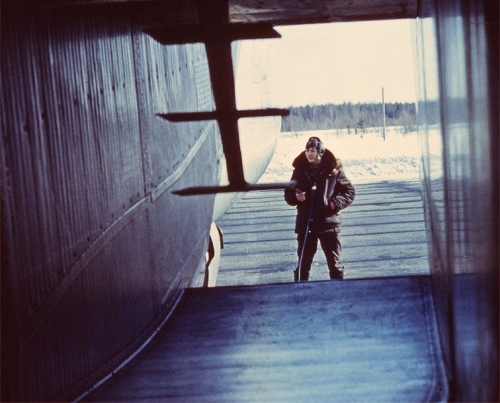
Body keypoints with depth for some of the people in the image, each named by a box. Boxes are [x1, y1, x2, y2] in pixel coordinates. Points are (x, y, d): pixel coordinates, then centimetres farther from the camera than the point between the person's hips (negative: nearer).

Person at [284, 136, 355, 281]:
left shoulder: (333, 170, -3)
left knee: (334, 261, 6)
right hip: (305, 224, 2)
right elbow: (288, 194, 13)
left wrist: (336, 203, -11)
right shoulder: (299, 170, 4)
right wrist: (295, 197, -9)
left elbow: (349, 191, 4)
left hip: (329, 223, -2)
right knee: (304, 262, 5)